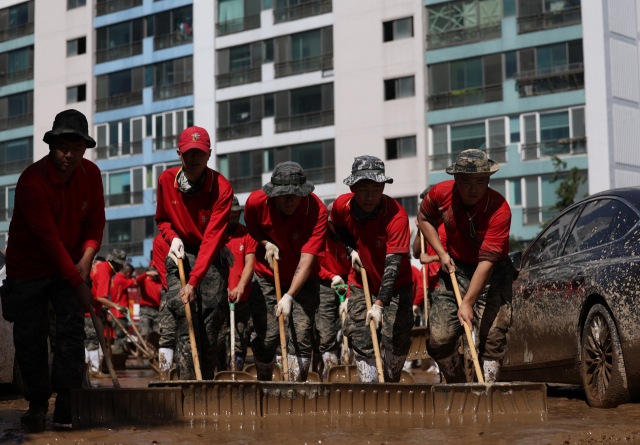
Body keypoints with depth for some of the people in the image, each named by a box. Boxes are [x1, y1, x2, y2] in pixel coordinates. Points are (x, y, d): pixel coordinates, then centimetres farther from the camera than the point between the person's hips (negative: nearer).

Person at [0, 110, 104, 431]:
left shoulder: (91, 174, -7)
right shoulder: (32, 181, -25)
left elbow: (95, 221, 5)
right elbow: (49, 238, -26)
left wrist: (86, 258, -14)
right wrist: (78, 284, -26)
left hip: (71, 264, 3)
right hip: (28, 268, -3)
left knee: (72, 326, -12)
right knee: (29, 338, 1)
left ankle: (67, 400, -6)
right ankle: (37, 402, 18)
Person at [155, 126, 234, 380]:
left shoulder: (221, 187, -15)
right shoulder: (166, 181, -2)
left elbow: (212, 238, -22)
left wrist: (193, 282, -30)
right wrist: (172, 237, -7)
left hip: (212, 259, -1)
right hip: (180, 256, 1)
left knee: (210, 331, -4)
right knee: (187, 323, -15)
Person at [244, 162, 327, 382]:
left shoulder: (317, 210, -26)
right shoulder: (256, 201, -18)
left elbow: (307, 260, -31)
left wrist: (289, 296, -40)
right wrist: (266, 243, -13)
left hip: (303, 281, -1)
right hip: (266, 278, 2)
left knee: (301, 335, -14)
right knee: (266, 337, -3)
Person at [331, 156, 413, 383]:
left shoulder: (397, 216, -29)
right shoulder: (342, 206, -13)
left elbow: (393, 264, -35)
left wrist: (379, 304, -42)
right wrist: (352, 250, -3)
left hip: (395, 286, -3)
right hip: (361, 282, 4)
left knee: (396, 340, -11)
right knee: (359, 337, -6)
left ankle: (390, 383, 13)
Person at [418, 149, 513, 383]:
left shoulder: (499, 210, -27)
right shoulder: (442, 193, -13)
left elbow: (486, 262, -31)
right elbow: (424, 218, 10)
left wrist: (467, 303, -36)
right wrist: (441, 253, -3)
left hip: (492, 272, -3)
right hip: (455, 268, 4)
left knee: (491, 337, -15)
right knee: (439, 338, -5)